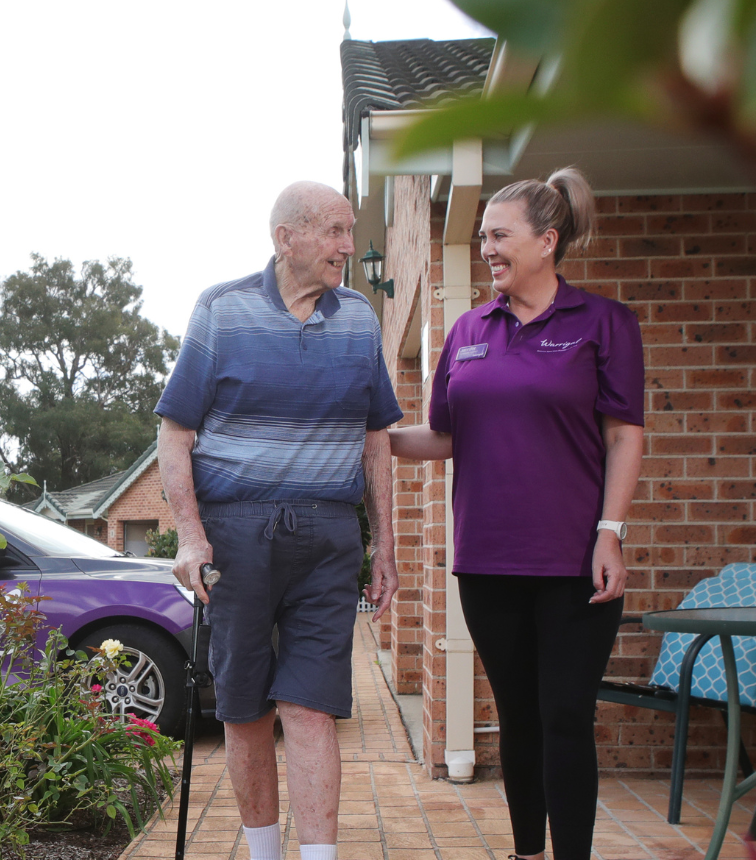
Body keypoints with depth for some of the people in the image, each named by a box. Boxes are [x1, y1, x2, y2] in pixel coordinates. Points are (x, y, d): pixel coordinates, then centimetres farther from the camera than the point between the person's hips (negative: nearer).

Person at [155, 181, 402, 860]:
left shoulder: (359, 318, 12)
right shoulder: (221, 310, 2)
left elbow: (375, 441, 16)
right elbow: (175, 431, 1)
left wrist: (384, 546, 12)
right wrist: (190, 534, -11)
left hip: (330, 536, 2)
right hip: (235, 529, -1)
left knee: (311, 711, -5)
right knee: (245, 713, 7)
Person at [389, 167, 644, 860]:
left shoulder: (602, 322, 0)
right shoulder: (469, 330, 11)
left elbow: (625, 437, -3)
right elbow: (445, 438, 14)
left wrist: (610, 533, -11)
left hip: (573, 560, -4)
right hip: (489, 559, 4)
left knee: (566, 718, -3)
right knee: (518, 717, 13)